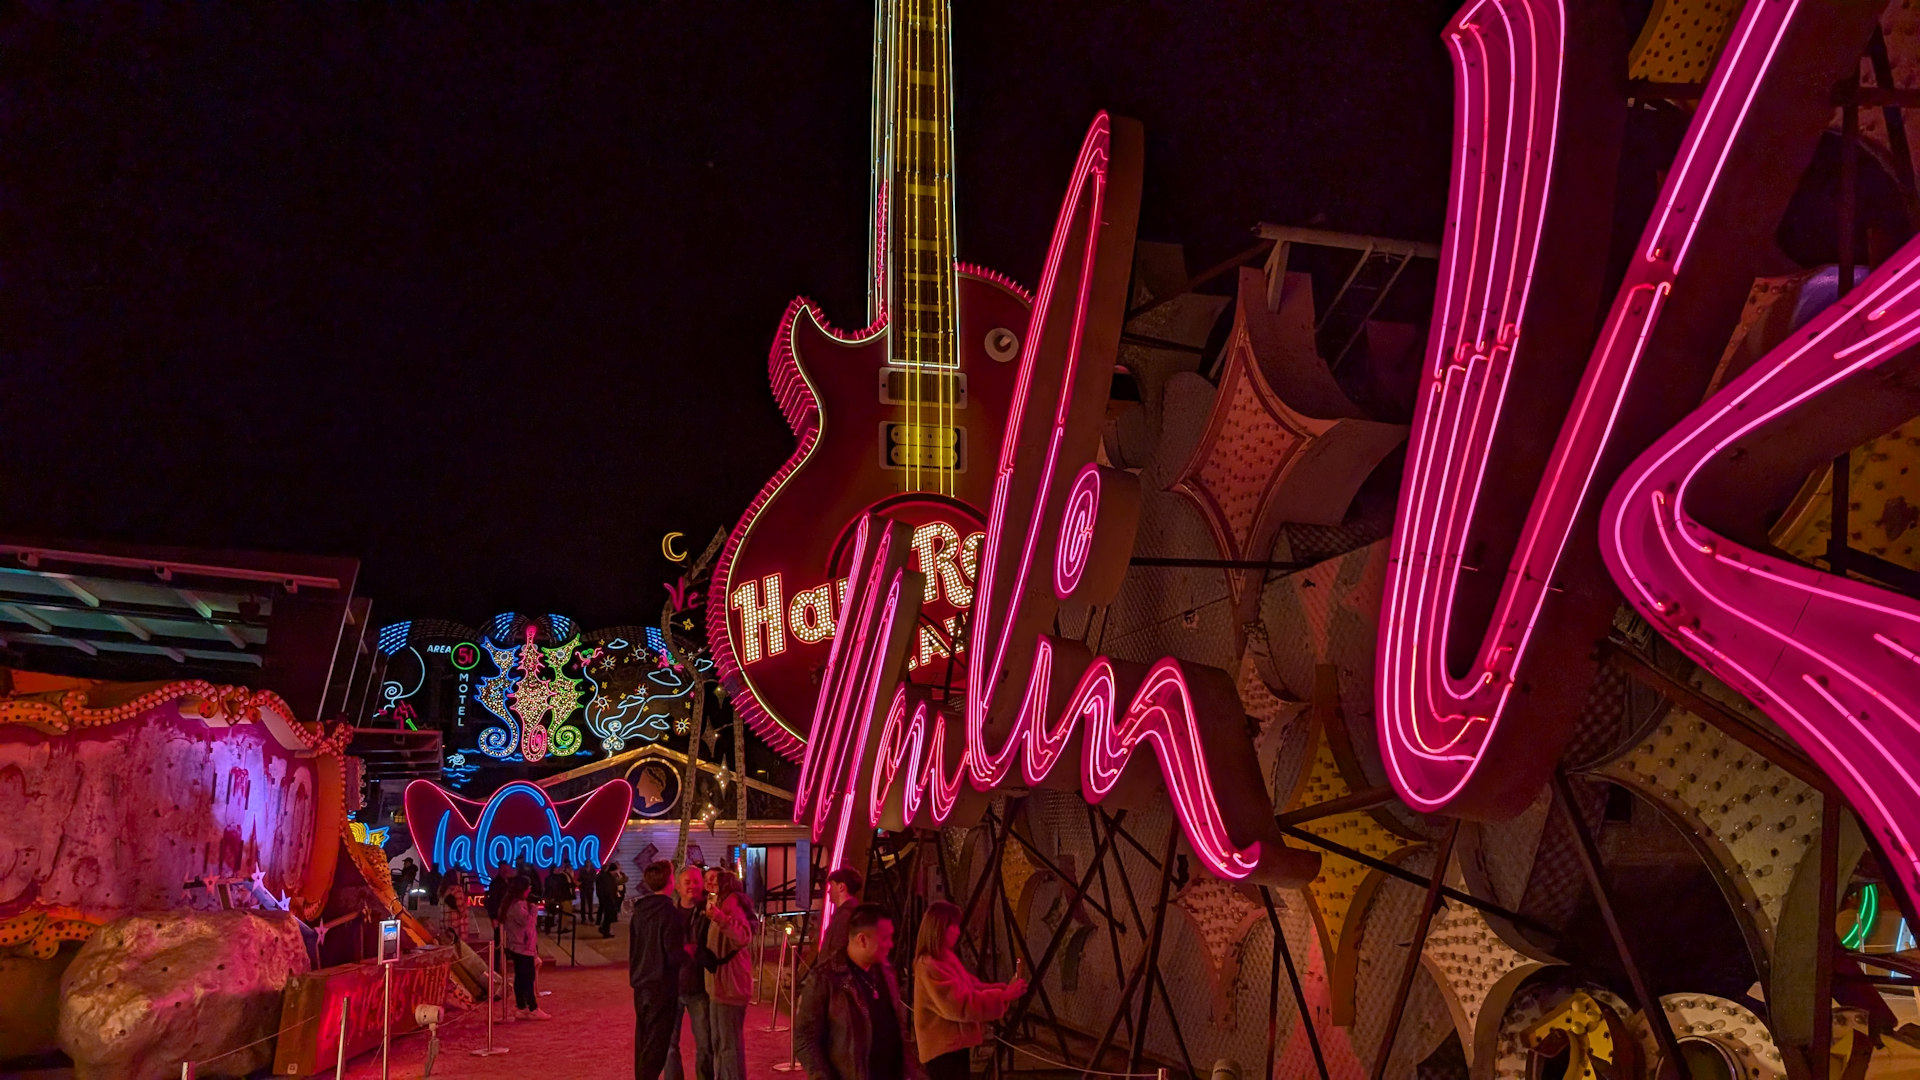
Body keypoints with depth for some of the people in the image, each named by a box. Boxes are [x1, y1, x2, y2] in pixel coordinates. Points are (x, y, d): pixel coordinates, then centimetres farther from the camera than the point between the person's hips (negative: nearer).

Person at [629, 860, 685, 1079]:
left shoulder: (640, 910, 4)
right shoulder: (670, 913, -18)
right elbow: (675, 956, -19)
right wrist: (689, 951, -1)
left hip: (641, 984, 7)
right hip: (662, 985, -7)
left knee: (643, 1041, 17)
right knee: (657, 1043, -1)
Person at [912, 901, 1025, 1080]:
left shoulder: (945, 959, 11)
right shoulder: (930, 966, -21)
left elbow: (970, 987, 15)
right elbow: (963, 1004, -25)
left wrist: (1003, 988, 1)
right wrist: (1004, 996, -22)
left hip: (954, 1044, 10)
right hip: (944, 1048, -10)